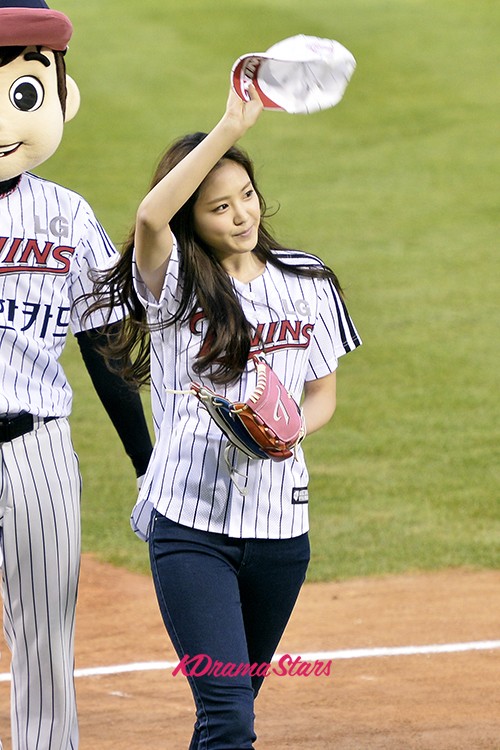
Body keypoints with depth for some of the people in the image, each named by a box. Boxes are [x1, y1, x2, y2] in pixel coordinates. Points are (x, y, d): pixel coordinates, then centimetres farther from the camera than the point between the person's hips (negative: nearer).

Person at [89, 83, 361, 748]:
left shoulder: (306, 284, 8)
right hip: (190, 524, -4)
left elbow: (322, 393, 16)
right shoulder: (174, 282, -4)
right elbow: (150, 217, -27)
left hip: (279, 518, 4)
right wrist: (232, 126, -34)